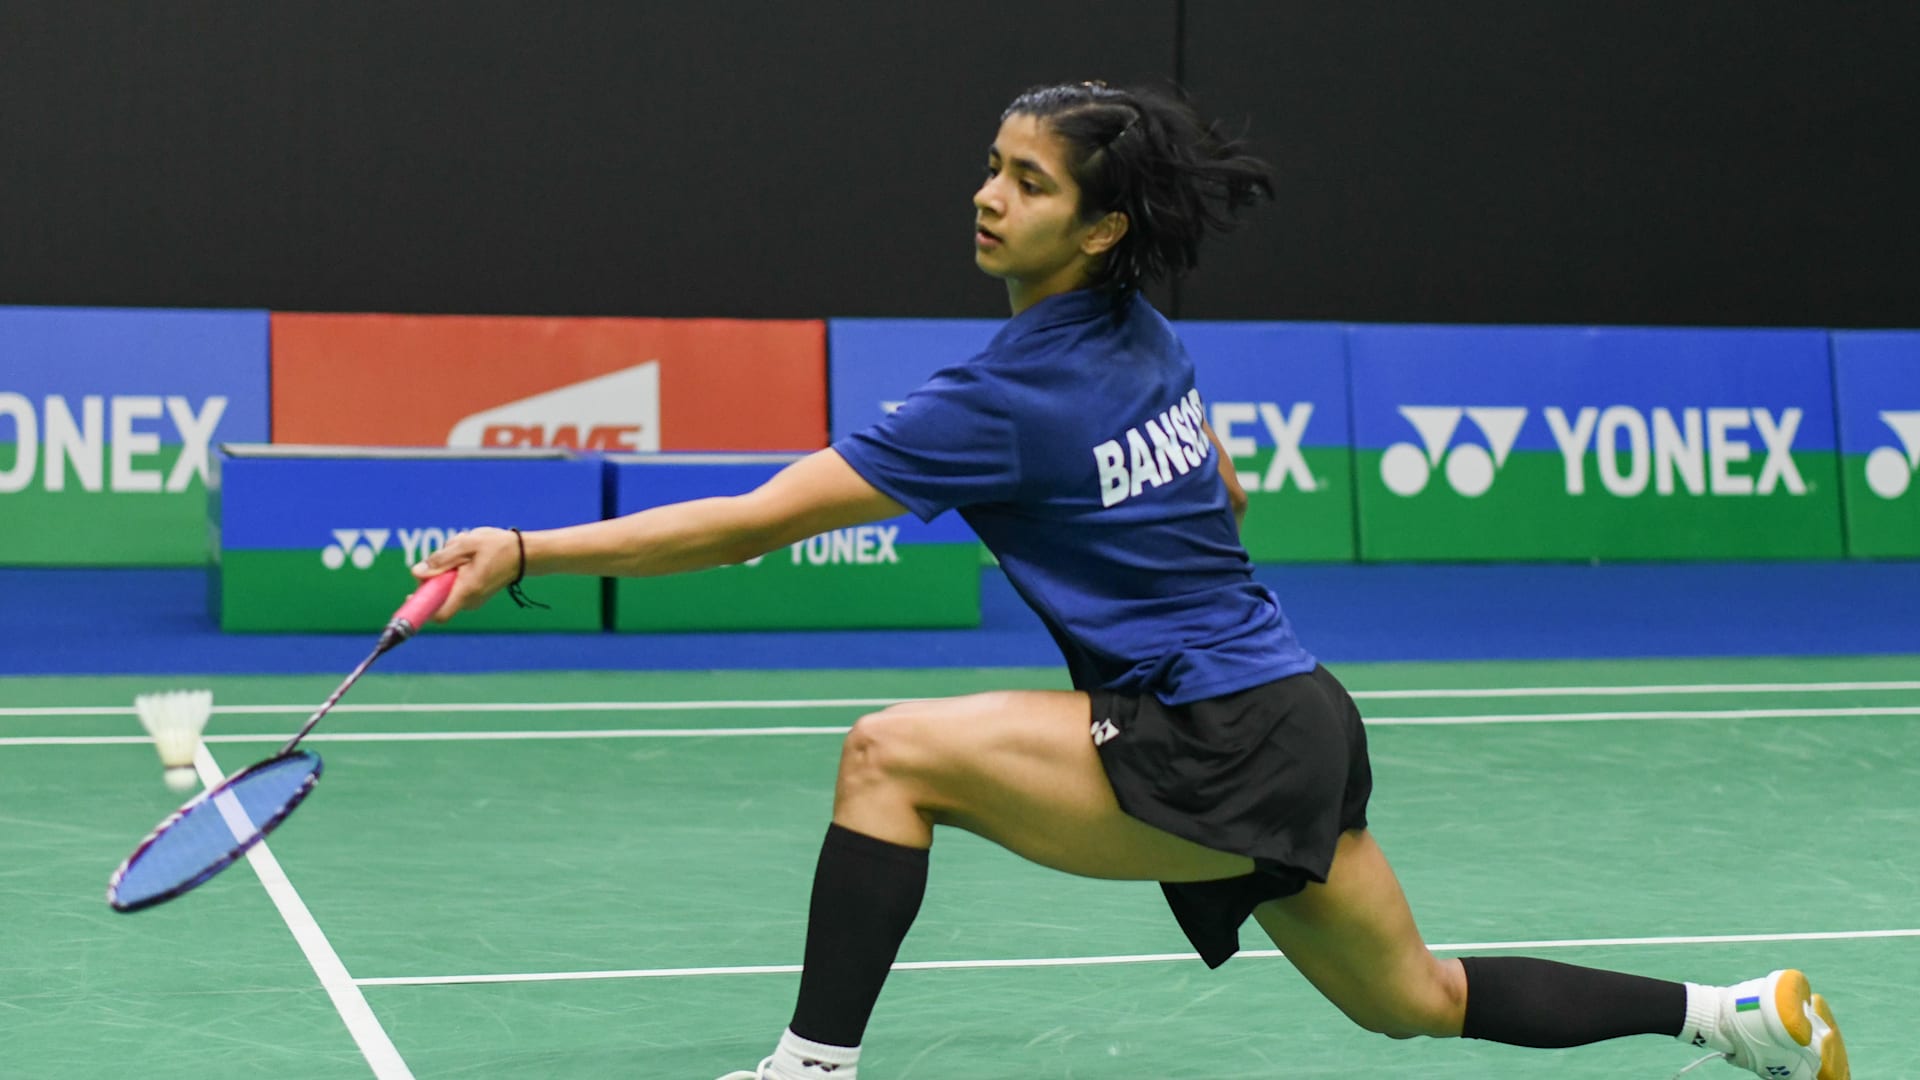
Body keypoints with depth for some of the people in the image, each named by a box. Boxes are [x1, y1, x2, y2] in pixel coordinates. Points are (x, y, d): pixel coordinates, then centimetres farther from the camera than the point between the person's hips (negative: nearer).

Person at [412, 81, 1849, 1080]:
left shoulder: (1004, 402, -19)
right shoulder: (1148, 338, 5)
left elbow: (748, 525, -21)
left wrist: (524, 553, -19)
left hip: (1212, 752, -9)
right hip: (1294, 722, 10)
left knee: (892, 754, -14)